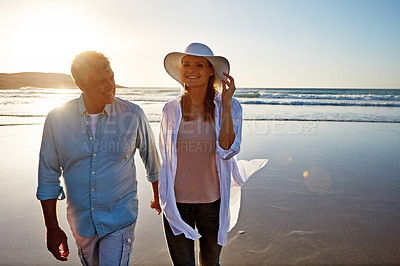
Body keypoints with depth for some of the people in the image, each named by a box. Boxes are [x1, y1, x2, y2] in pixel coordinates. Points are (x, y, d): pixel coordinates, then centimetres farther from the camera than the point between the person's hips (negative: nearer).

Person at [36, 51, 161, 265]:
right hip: (80, 221, 3)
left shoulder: (133, 115, -14)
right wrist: (52, 227, 1)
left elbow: (151, 159, 1)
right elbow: (48, 177, -1)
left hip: (120, 219, -3)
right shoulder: (57, 119, -10)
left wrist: (157, 197, 13)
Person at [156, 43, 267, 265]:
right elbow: (164, 157, 9)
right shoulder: (171, 110, -3)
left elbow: (227, 150, -20)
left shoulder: (228, 107, -7)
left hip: (212, 203, 0)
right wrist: (160, 195, 16)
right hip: (177, 203, 1)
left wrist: (226, 104, -22)